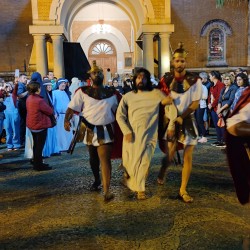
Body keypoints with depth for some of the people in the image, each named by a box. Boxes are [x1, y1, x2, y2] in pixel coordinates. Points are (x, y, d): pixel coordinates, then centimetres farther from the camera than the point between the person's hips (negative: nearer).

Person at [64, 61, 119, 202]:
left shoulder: (111, 93, 5)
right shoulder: (82, 92, -1)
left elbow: (117, 112, 13)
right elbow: (72, 108, -8)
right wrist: (67, 120, -26)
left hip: (106, 131, -1)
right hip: (89, 131, 2)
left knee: (105, 159, -11)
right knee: (93, 159, 18)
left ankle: (107, 191, -12)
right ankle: (97, 181, 42)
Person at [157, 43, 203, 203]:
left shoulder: (195, 80, -7)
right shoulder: (166, 79, -2)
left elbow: (195, 103, -8)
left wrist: (180, 117, -16)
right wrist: (171, 121, -8)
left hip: (188, 121, 0)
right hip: (171, 121, 0)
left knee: (188, 157, 1)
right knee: (170, 155, 1)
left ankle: (183, 190, 15)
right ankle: (162, 172, 35)